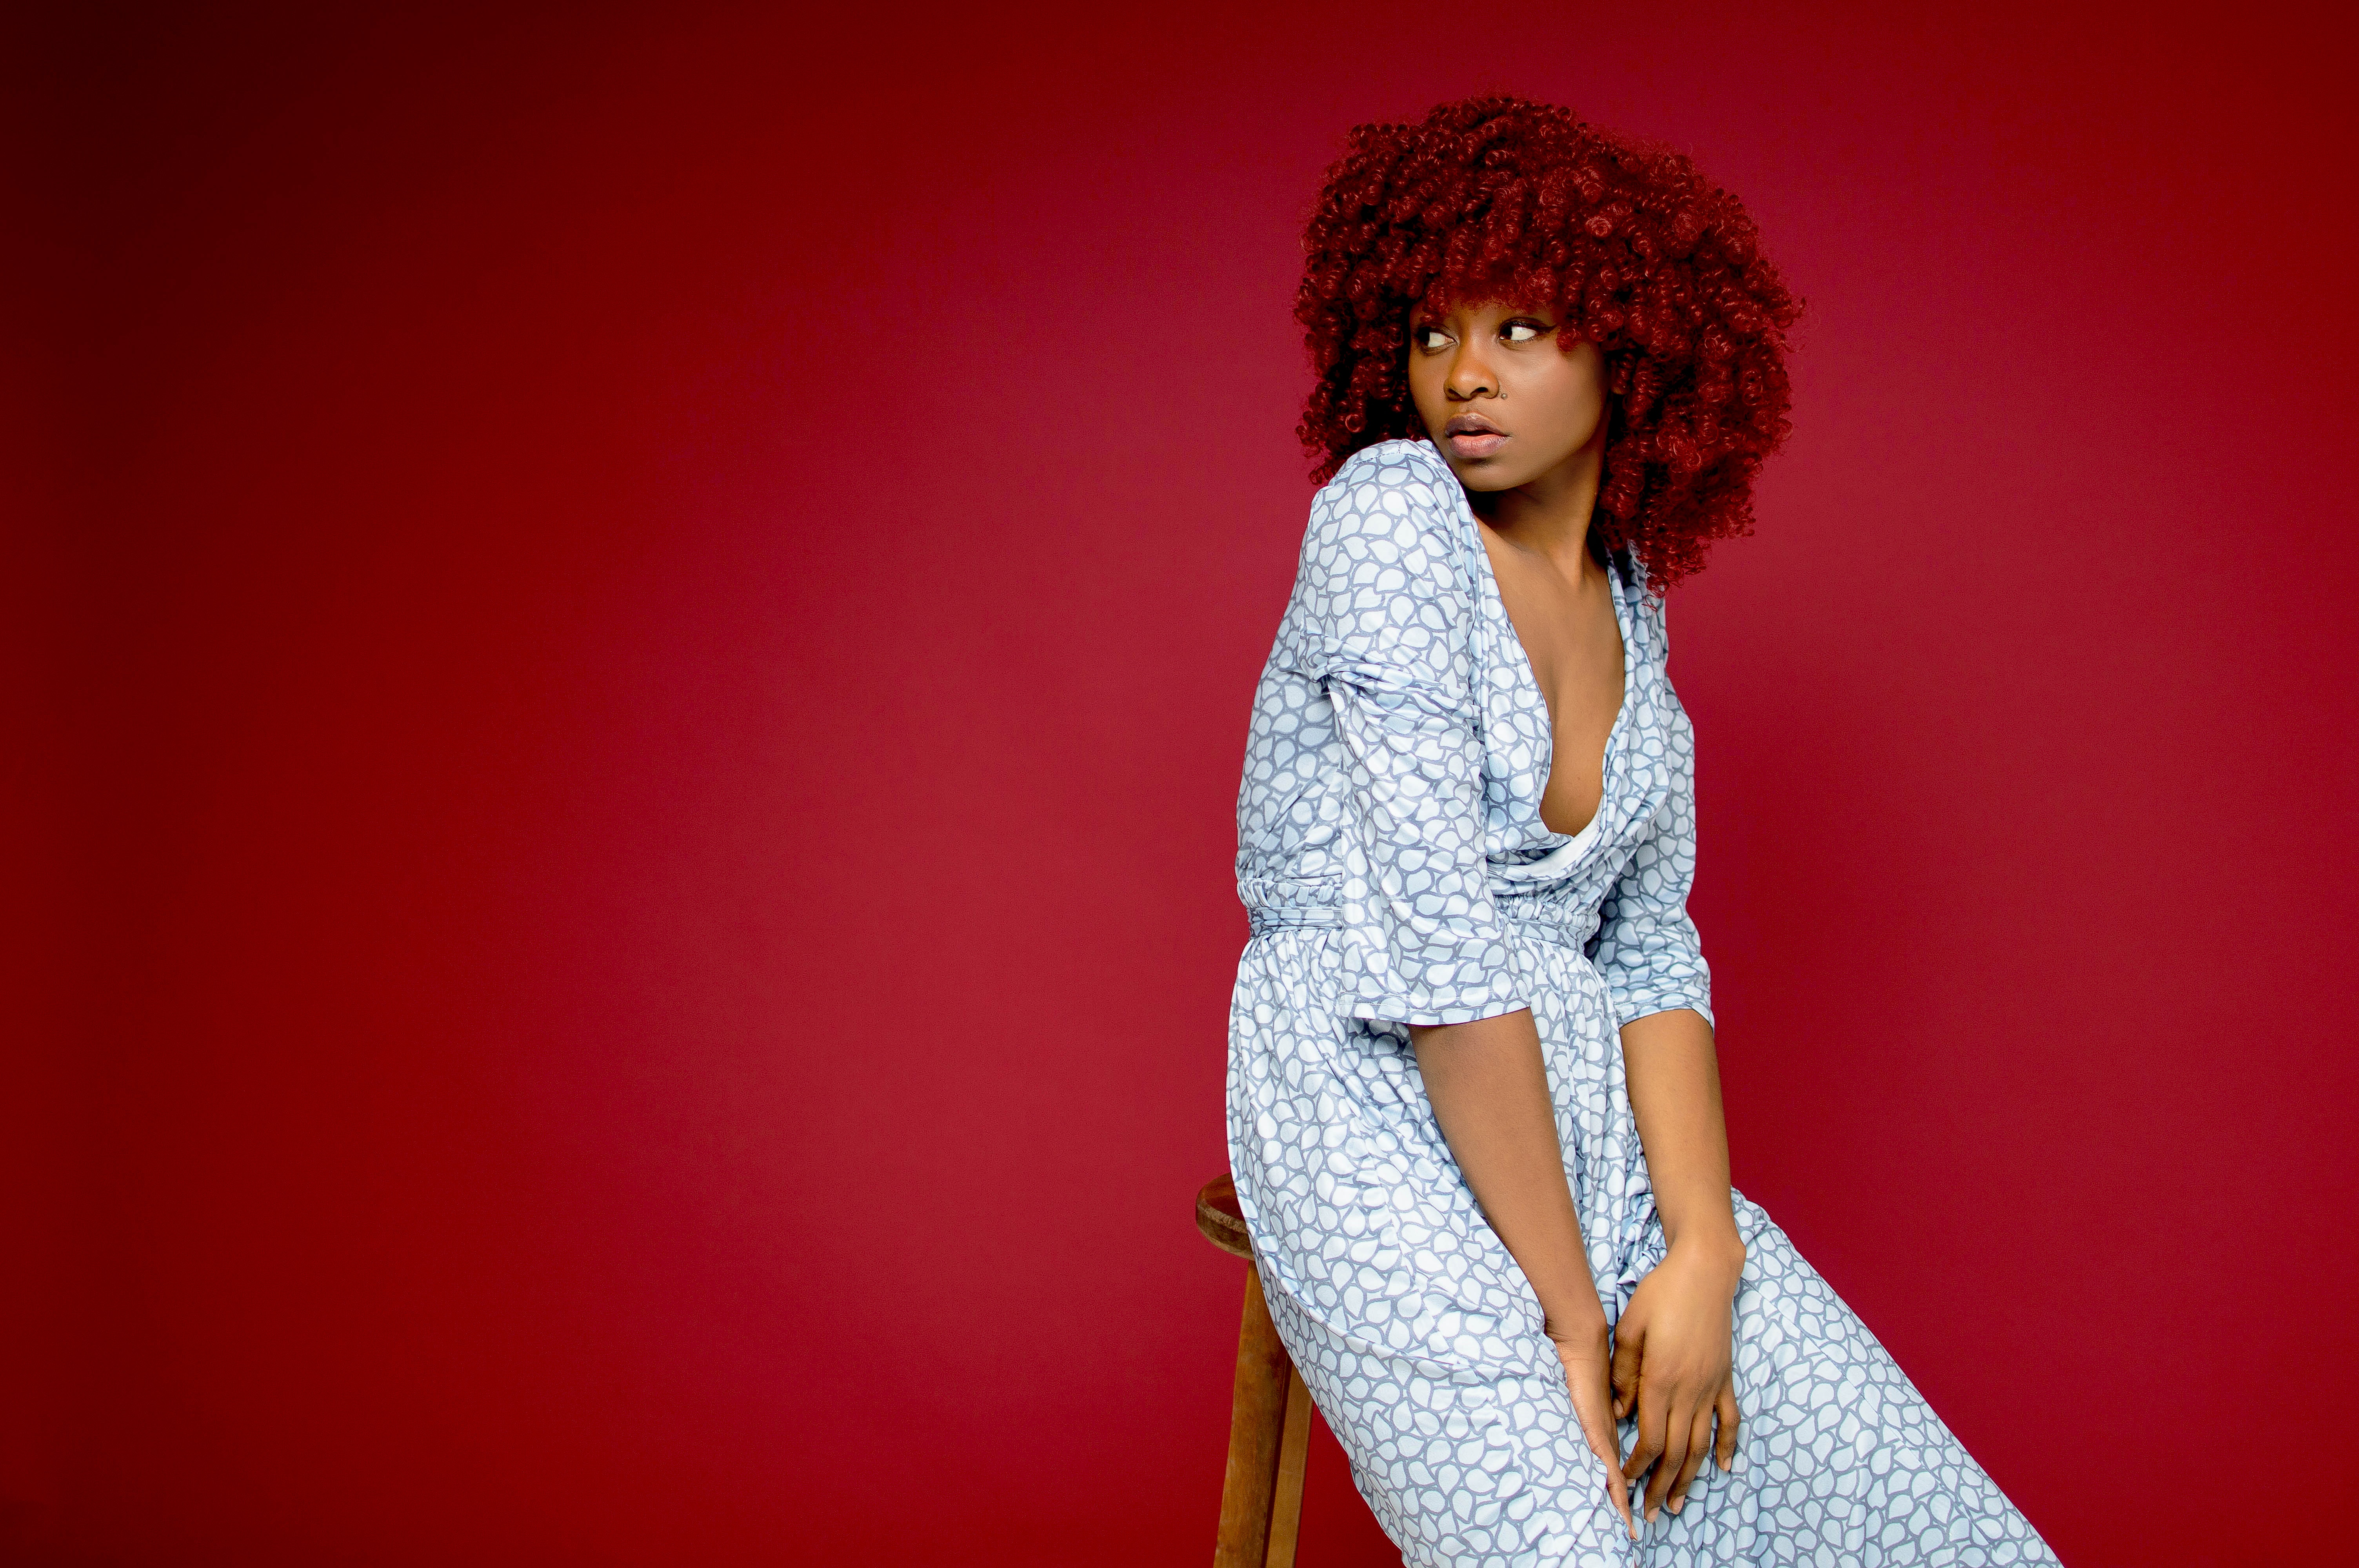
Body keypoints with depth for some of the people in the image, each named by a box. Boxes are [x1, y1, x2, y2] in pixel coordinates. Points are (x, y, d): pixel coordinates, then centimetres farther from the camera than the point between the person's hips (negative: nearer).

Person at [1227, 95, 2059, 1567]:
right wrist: (1569, 1309, -16)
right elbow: (1438, 929, -16)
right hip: (1383, 1129, -6)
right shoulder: (1389, 514, -9)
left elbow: (1650, 951, 8)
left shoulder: (1628, 609, 12)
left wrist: (1702, 1253, -8)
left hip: (1594, 1129, 6)